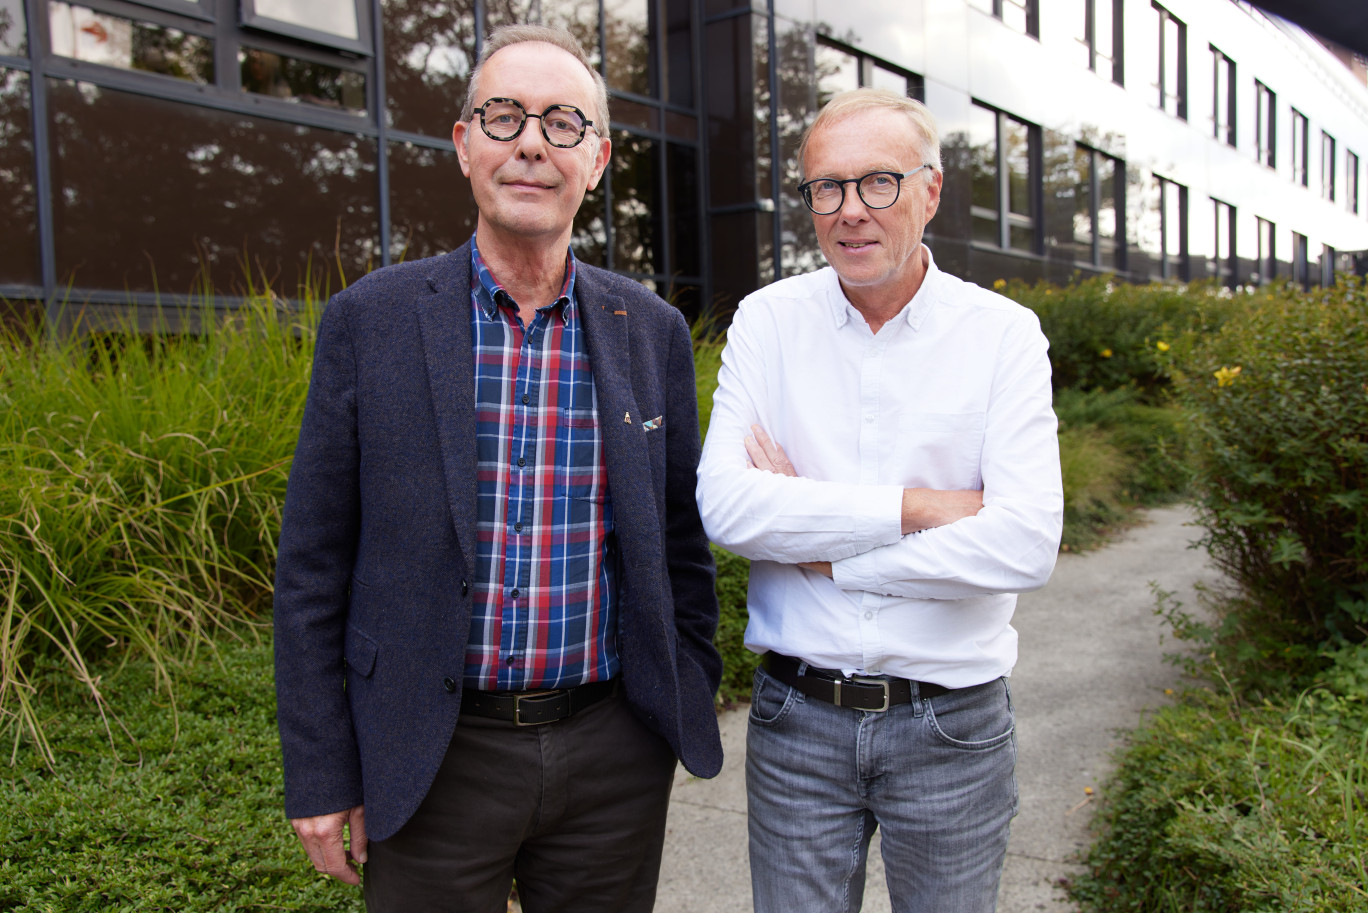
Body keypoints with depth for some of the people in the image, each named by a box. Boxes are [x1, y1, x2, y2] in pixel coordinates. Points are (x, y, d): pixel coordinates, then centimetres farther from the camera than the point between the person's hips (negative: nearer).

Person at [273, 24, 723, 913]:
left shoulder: (654, 330, 2)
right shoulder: (369, 319, -5)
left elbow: (680, 542, 8)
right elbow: (314, 564, -3)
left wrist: (692, 709, 8)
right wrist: (320, 772, -3)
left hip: (614, 752, 2)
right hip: (429, 761, -1)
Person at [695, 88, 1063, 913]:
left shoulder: (1005, 334, -6)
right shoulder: (768, 322, -2)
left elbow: (1027, 545, -17)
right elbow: (724, 505, -14)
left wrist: (819, 553, -14)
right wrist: (917, 507, -17)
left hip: (952, 722, 0)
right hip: (796, 718, 1)